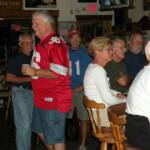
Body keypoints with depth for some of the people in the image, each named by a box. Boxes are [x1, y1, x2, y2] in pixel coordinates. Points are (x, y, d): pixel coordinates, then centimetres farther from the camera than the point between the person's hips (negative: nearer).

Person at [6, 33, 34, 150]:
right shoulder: (15, 58, -7)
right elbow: (9, 77, -11)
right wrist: (27, 79, -16)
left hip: (32, 92, 6)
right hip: (20, 92, -6)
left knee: (29, 123, 13)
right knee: (23, 124, -9)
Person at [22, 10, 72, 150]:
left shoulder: (55, 44, -18)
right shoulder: (41, 44, 13)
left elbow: (59, 73, -26)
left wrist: (34, 72, -22)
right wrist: (31, 72, 15)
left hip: (53, 99, -10)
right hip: (42, 97, 10)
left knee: (55, 137, 2)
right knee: (41, 131, 24)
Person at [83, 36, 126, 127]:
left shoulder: (92, 67, 11)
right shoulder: (98, 70, -19)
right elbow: (108, 99, -21)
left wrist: (115, 95, 7)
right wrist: (124, 100, -5)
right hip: (104, 115, -9)